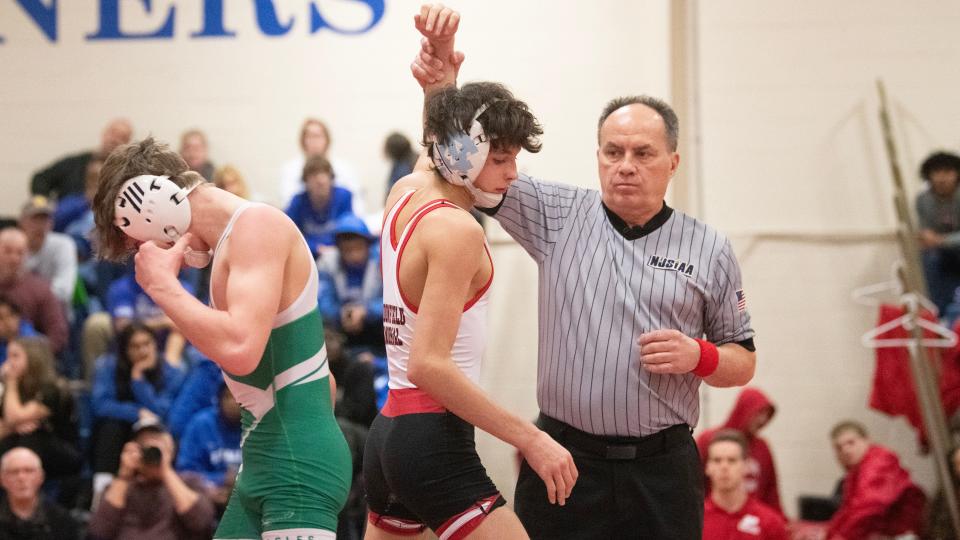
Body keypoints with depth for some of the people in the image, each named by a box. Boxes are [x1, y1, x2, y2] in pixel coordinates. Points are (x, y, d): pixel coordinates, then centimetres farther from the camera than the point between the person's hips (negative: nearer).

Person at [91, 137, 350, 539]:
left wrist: (162, 284, -15)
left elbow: (240, 349, -27)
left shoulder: (257, 226, -12)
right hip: (264, 466, 10)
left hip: (296, 470, -10)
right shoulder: (232, 243, 17)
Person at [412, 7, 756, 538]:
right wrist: (442, 91, -16)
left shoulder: (709, 248, 7)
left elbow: (742, 362, 14)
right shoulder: (558, 217, 6)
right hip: (565, 458, 0)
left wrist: (698, 356, -8)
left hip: (662, 468, 1)